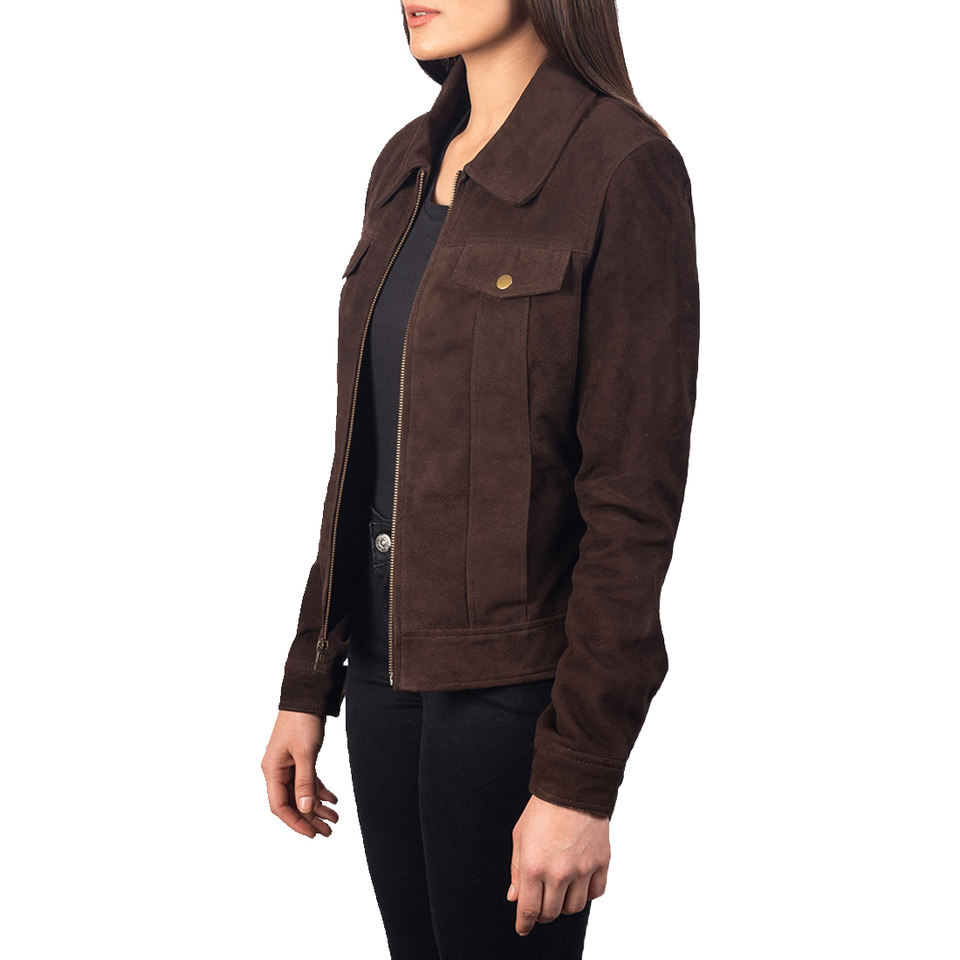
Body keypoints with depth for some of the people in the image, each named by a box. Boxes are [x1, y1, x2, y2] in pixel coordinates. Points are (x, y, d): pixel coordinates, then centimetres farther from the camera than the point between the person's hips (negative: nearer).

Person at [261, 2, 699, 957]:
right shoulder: (408, 165, 8)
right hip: (389, 664, 7)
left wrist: (580, 780, -17)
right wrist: (308, 686, 12)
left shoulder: (624, 168, -14)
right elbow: (368, 453, 12)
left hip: (515, 686, -7)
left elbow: (635, 498, -16)